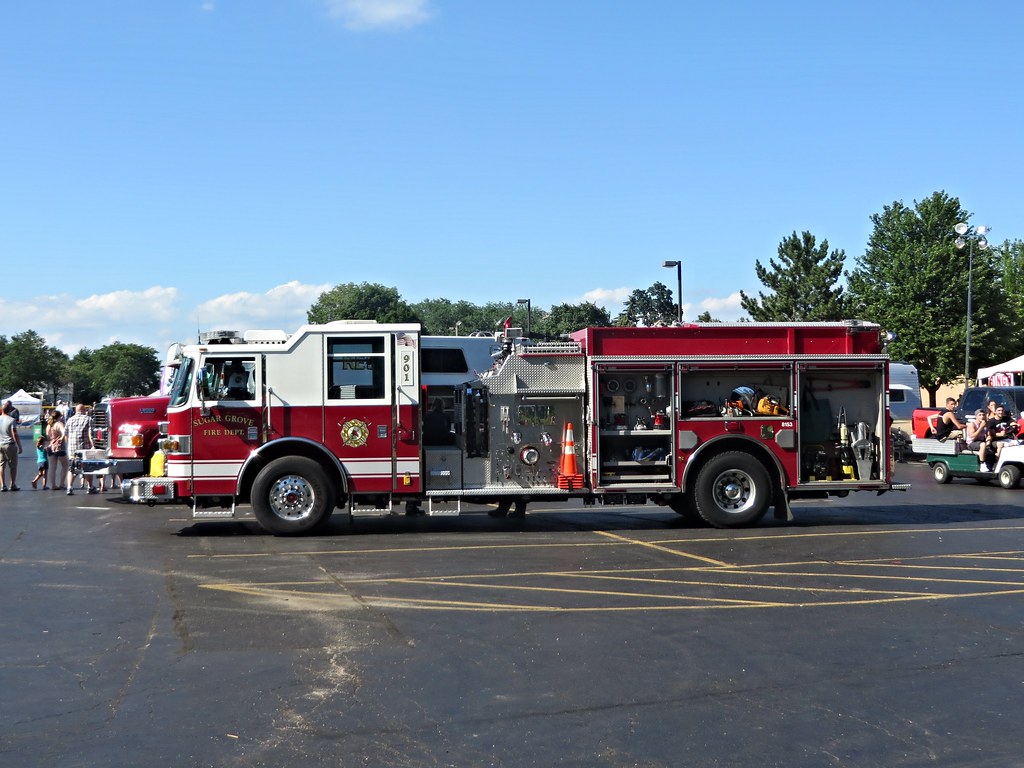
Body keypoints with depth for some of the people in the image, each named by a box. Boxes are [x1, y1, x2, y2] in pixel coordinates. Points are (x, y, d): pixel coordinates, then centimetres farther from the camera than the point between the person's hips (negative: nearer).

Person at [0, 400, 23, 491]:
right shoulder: (12, 420, -13)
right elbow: (15, 435, -15)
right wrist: (20, 446, -10)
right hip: (10, 445, -4)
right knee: (13, 466, 6)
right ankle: (13, 485, 8)